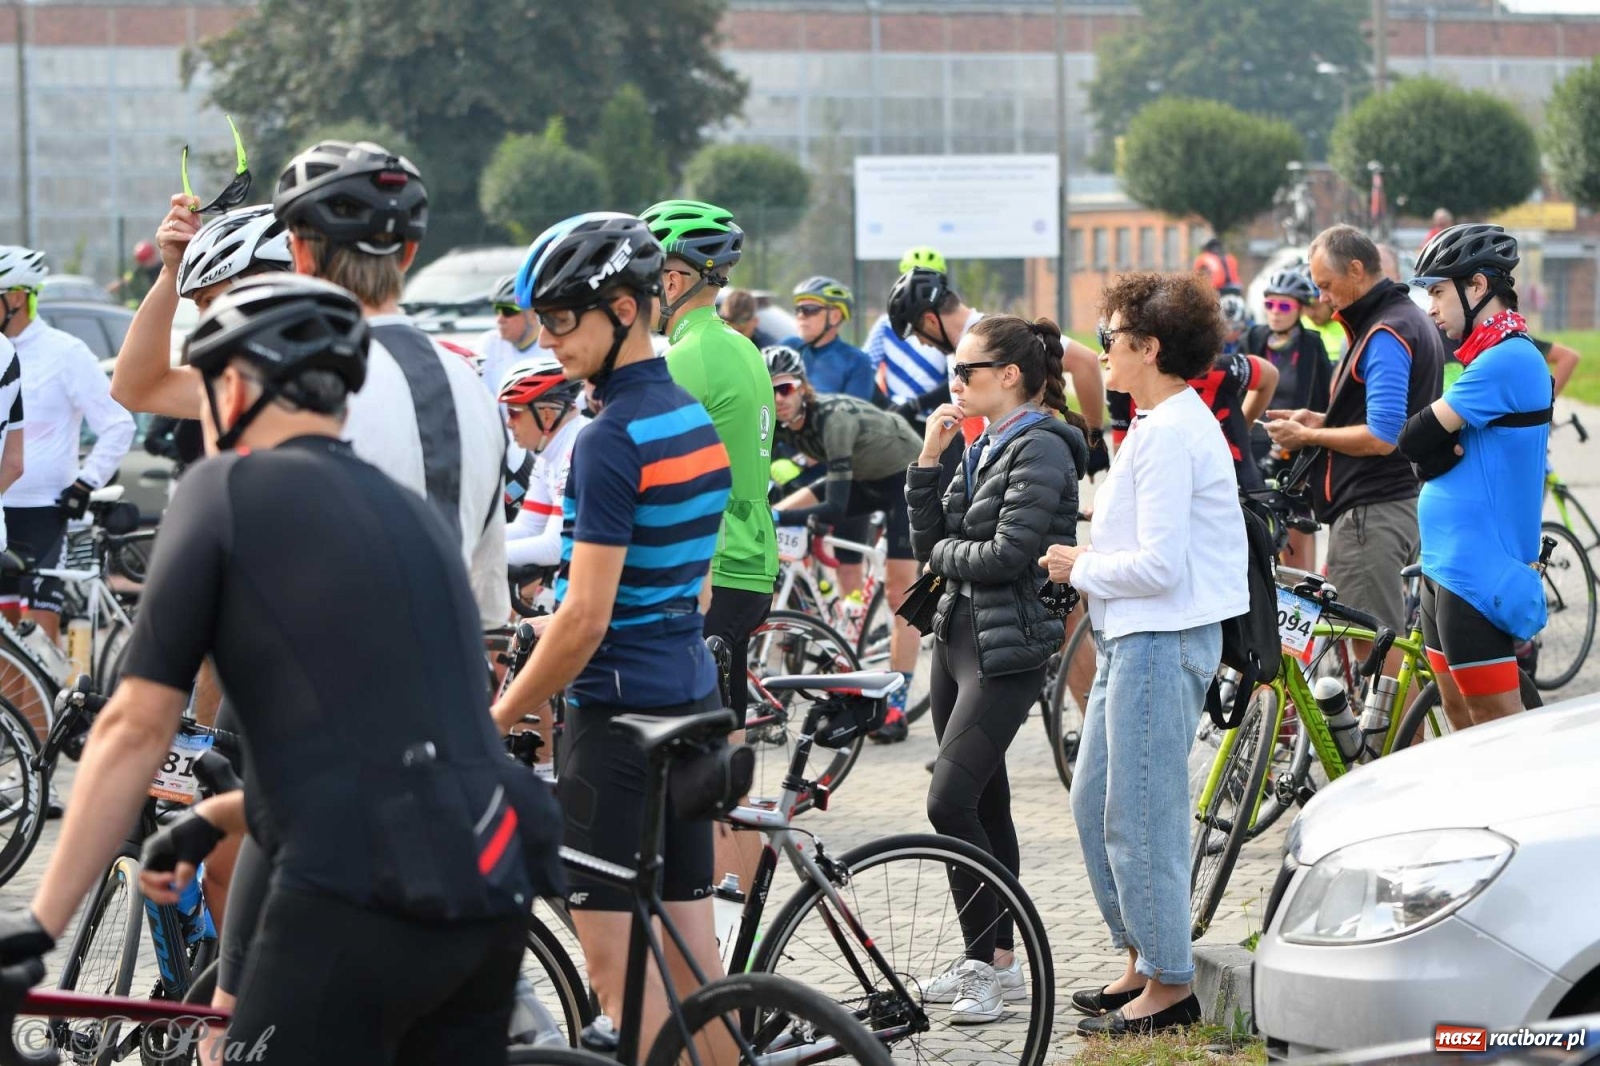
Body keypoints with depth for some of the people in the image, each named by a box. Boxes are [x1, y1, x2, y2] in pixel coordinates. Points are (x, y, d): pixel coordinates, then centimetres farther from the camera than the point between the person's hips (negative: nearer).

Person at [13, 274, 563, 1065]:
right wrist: (215, 818, 39)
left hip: (362, 899, -7)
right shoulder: (416, 517, 23)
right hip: (490, 893, 7)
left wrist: (37, 927, 2)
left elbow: (134, 729, -2)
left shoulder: (228, 490, 2)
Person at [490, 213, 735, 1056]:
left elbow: (585, 617, -20)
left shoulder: (612, 440, -17)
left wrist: (496, 717, -9)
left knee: (616, 961, -5)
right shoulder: (697, 421, 11)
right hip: (693, 702, 9)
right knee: (691, 952, 11)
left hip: (618, 717, -9)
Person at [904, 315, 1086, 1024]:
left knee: (950, 804, -14)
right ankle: (991, 962, 18)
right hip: (958, 635, 9)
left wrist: (945, 553, -3)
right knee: (984, 806, 12)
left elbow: (1007, 554, -21)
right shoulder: (983, 448, 14)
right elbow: (928, 539, 11)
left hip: (1007, 647, -9)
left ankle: (994, 964, -7)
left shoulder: (1040, 449, -13)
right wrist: (928, 458, 1)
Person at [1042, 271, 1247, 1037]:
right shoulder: (1165, 423, 15)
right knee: (1095, 804, 16)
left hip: (1161, 641, -11)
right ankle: (1141, 961, 24)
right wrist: (1093, 547, 9)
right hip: (1133, 637, 11)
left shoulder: (1170, 434, -19)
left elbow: (1158, 565, -23)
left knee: (1141, 817, -4)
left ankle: (1169, 985, 3)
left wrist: (1080, 567, -10)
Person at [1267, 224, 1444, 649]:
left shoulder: (1386, 334, -17)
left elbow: (1380, 438, -23)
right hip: (1392, 503, 11)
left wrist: (1307, 436, -10)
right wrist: (1320, 420, 12)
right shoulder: (1406, 319, 17)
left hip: (1372, 512, -11)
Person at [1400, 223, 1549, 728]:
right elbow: (1426, 458, 12)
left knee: (1496, 721, -7)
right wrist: (1445, 449, -8)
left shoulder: (1507, 360, -17)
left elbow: (1414, 440, -17)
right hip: (1447, 565, 10)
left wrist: (1436, 445, 2)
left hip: (1477, 572, -10)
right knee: (1459, 710, 14)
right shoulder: (1494, 356, 16)